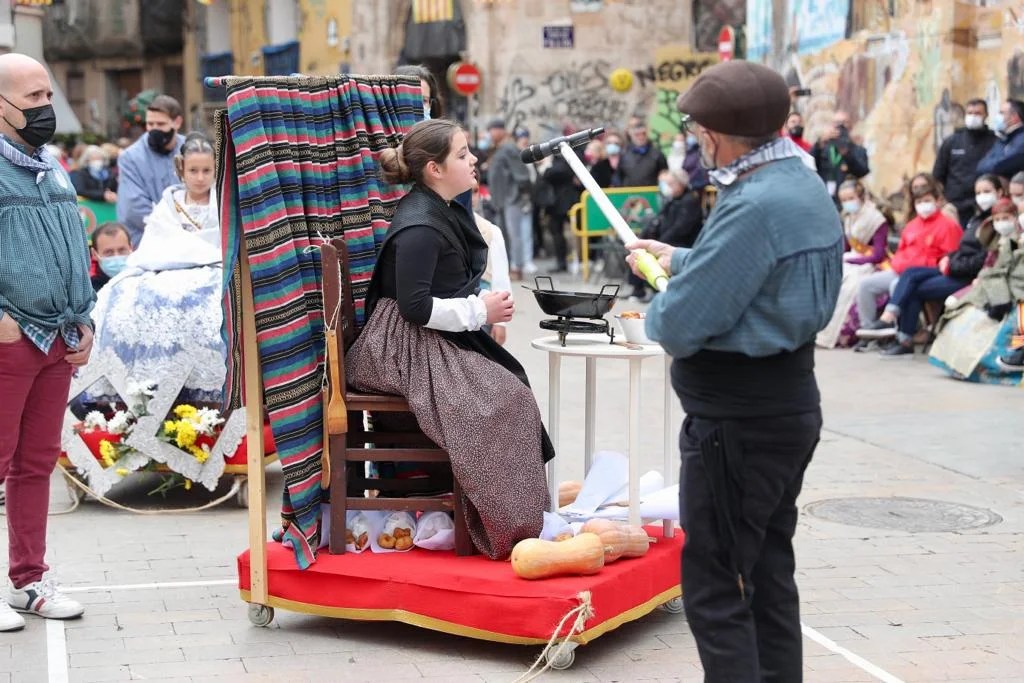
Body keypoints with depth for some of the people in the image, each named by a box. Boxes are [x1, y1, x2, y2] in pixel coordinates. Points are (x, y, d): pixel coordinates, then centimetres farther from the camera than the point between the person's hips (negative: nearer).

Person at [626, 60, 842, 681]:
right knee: (767, 573, 19)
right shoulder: (807, 188, 8)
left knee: (715, 589, -2)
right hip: (789, 405, 10)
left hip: (736, 421, -10)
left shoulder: (755, 205, -23)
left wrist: (657, 309, -1)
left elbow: (679, 325, -23)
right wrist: (680, 259, 29)